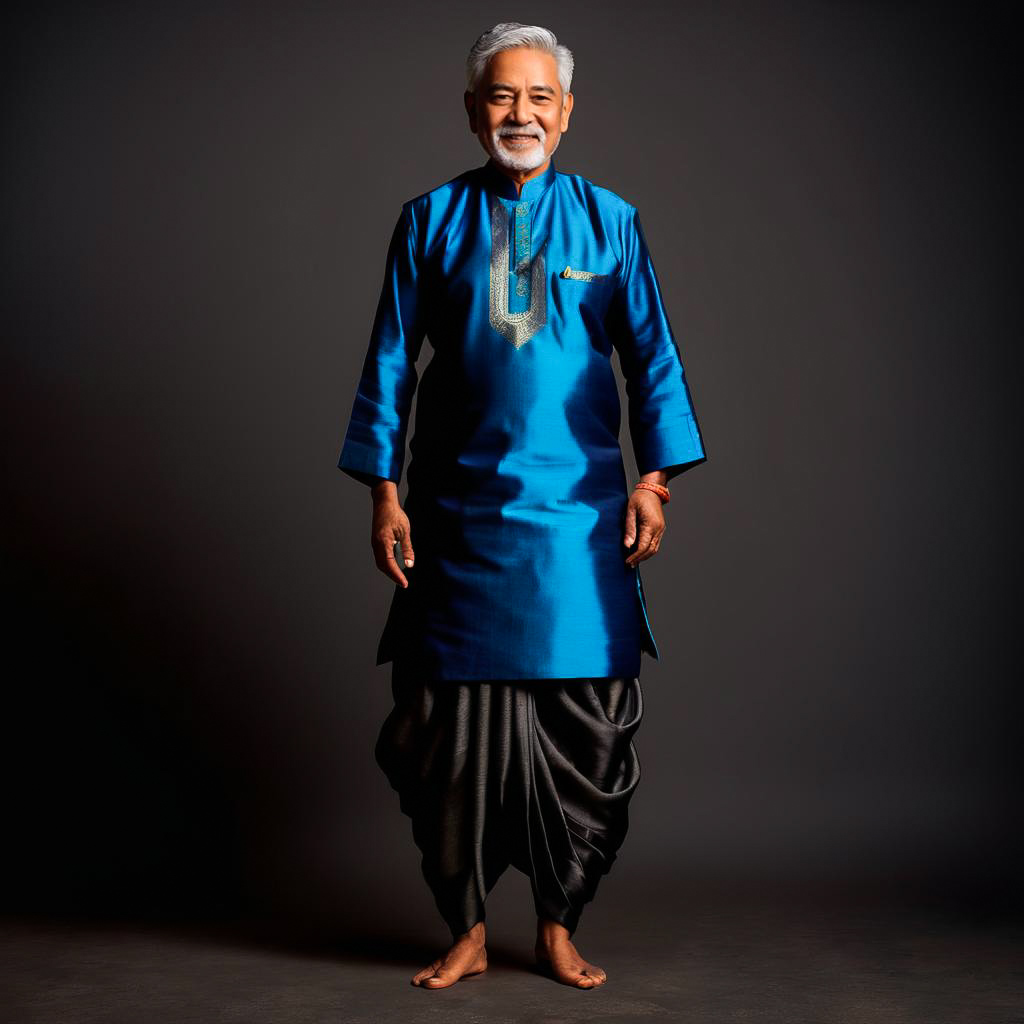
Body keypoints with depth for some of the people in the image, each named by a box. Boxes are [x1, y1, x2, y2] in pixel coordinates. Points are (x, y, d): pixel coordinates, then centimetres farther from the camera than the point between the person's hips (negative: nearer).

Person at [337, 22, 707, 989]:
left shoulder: (608, 220, 6)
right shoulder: (430, 221, 6)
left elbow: (651, 355, 6)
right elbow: (389, 361, 6)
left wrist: (655, 479, -3)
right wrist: (385, 493, 1)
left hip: (576, 517, 0)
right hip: (457, 519, 0)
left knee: (580, 731, 3)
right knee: (450, 730, 3)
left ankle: (558, 928, 21)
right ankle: (465, 931, 20)